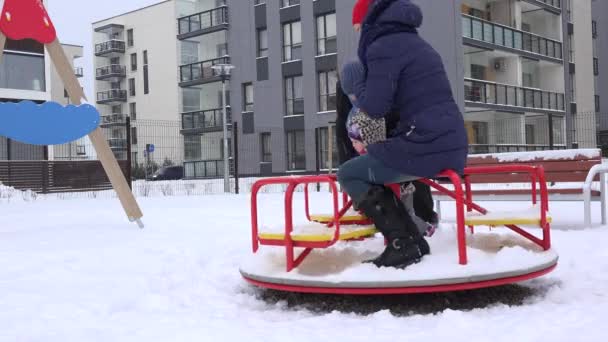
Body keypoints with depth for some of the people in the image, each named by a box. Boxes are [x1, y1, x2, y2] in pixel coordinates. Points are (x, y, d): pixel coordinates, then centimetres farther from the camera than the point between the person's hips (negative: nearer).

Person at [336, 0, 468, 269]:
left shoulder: (383, 45, -5)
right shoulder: (415, 43, 23)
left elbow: (375, 107, -11)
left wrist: (359, 88, 9)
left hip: (425, 146, -9)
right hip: (451, 146, 9)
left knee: (348, 174, 6)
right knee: (373, 170, 27)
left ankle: (402, 244, -3)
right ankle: (414, 241, 18)